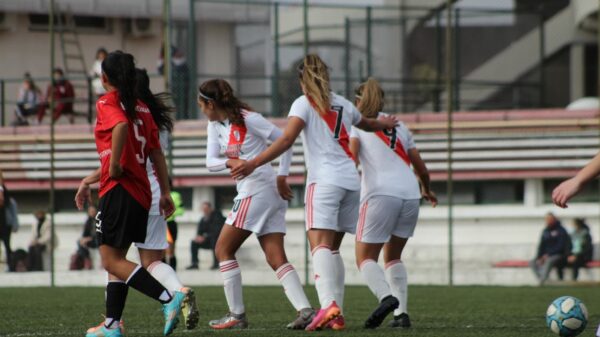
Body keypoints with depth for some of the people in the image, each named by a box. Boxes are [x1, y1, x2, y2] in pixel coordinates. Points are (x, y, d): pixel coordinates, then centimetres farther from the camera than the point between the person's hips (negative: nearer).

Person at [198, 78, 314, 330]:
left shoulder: (247, 119, -11)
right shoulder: (215, 126, 14)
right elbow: (211, 162, 7)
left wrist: (282, 177, -13)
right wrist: (230, 161, -14)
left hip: (259, 190, -9)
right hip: (249, 192, 9)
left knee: (224, 250, -2)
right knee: (276, 258, -1)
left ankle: (237, 315, -1)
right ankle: (305, 311, -13)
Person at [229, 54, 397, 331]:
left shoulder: (304, 103, 1)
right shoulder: (343, 104, 19)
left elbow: (287, 139, -15)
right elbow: (368, 124, 40)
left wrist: (254, 163, -20)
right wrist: (385, 124, 63)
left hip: (324, 180, -6)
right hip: (351, 181, 6)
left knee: (320, 244, -17)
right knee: (333, 247, 14)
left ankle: (328, 305, -38)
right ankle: (336, 314, 10)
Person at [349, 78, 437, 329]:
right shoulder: (399, 126, 24)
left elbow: (351, 155, -10)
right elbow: (421, 169, 25)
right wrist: (427, 190, 43)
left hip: (380, 194, -5)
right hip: (410, 195, 5)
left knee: (365, 258, 1)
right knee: (393, 257, 20)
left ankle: (386, 297, -27)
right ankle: (401, 313, 5)